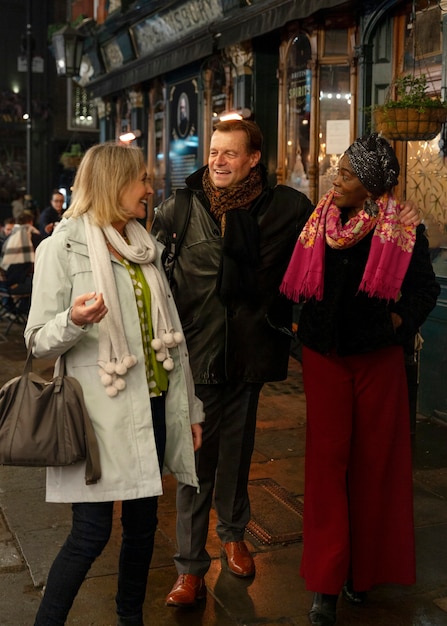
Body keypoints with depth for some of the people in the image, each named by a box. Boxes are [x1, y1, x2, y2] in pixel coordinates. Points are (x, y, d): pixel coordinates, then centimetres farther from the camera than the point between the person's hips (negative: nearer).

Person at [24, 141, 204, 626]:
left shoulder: (146, 248, 13)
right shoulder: (63, 248, -6)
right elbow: (39, 341, -8)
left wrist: (189, 407, 16)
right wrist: (75, 321, -30)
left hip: (154, 406, 6)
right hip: (103, 412, -6)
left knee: (143, 520, 13)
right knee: (92, 532, -4)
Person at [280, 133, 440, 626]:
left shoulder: (403, 232, -6)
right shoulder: (317, 223, 1)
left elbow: (425, 288, 4)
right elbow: (295, 285, 10)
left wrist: (399, 323, -7)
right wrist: (302, 326, 3)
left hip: (377, 359, -1)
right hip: (324, 357, 1)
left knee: (373, 461, 7)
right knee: (327, 460, 1)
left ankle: (363, 568, 24)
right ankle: (326, 583, 7)